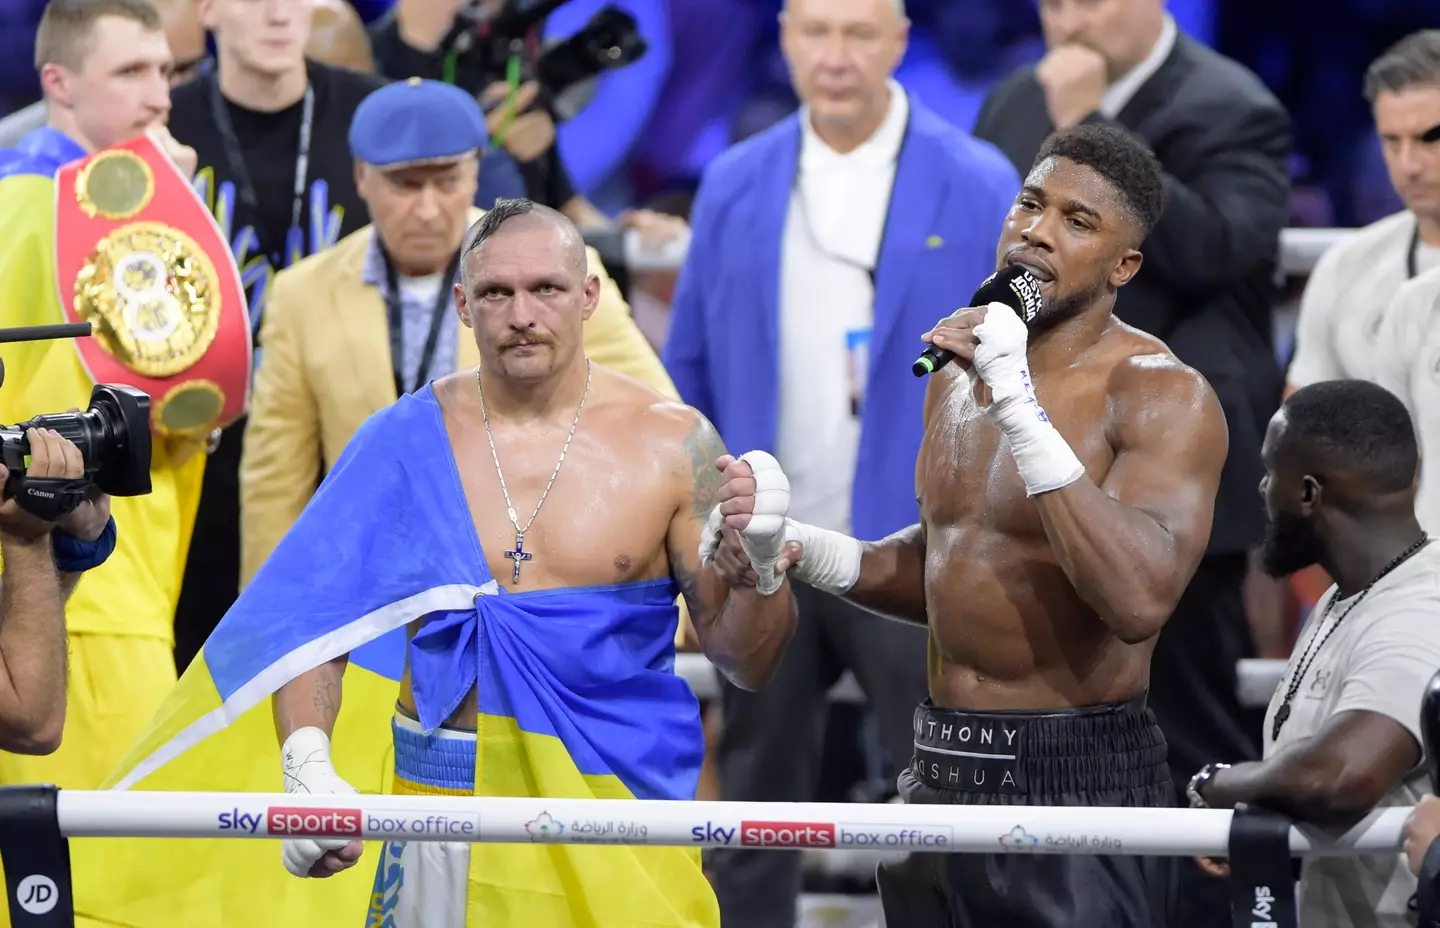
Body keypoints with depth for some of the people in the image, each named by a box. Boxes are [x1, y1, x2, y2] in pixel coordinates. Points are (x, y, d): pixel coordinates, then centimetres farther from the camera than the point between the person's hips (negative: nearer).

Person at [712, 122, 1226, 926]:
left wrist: (1021, 406, -27)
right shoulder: (961, 371, 11)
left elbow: (1139, 599, -28)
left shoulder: (1166, 398, -13)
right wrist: (798, 551, 6)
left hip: (1078, 782, -7)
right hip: (943, 771, 7)